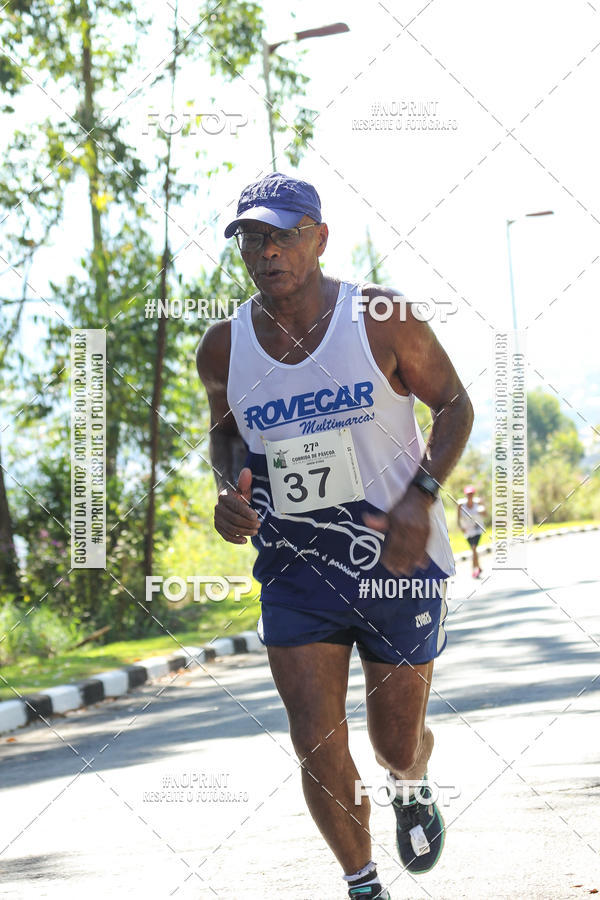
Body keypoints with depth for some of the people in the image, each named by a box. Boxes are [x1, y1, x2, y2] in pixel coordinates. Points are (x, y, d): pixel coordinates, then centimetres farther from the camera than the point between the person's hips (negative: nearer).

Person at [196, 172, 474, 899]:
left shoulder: (380, 321, -12)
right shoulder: (223, 348, -4)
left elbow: (454, 404, -1)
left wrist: (422, 493, -16)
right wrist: (230, 489, -6)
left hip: (397, 557, -2)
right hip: (294, 567, 2)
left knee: (396, 743, 7)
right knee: (317, 747, -6)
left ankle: (413, 789, 46)